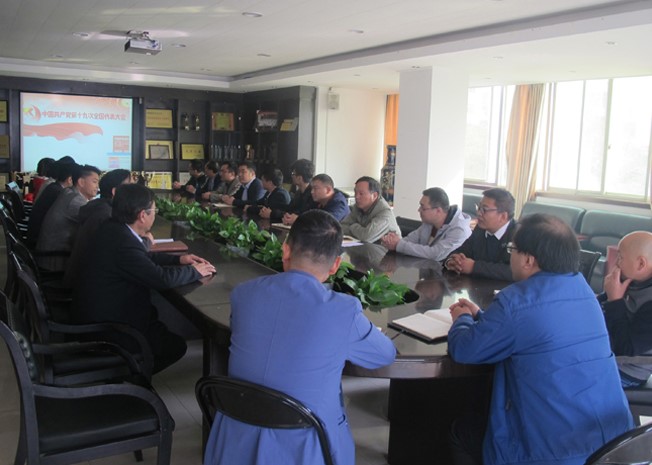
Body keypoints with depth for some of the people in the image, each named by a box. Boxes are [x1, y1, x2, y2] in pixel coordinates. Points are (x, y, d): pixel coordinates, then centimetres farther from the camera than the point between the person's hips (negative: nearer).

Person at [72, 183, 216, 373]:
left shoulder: (113, 228, -1)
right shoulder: (123, 243, -31)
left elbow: (145, 258, 15)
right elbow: (162, 278, -29)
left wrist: (179, 259, 9)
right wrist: (195, 271, -12)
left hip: (97, 310, 10)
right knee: (175, 345, 1)